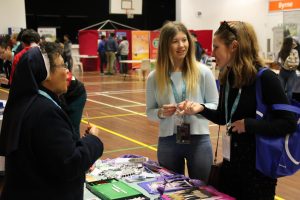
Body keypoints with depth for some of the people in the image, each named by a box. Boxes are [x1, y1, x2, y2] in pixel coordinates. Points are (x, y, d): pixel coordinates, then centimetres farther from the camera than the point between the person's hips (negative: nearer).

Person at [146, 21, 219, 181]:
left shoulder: (203, 72, -5)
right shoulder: (154, 77, -2)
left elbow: (215, 105, -1)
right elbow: (149, 111, 5)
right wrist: (161, 113, -16)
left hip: (199, 140, -1)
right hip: (168, 141, 1)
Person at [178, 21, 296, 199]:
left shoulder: (265, 78, -17)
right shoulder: (228, 77, 4)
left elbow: (289, 123, -20)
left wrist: (248, 125, -22)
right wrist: (201, 109, -3)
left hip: (258, 166, -7)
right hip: (231, 162, 7)